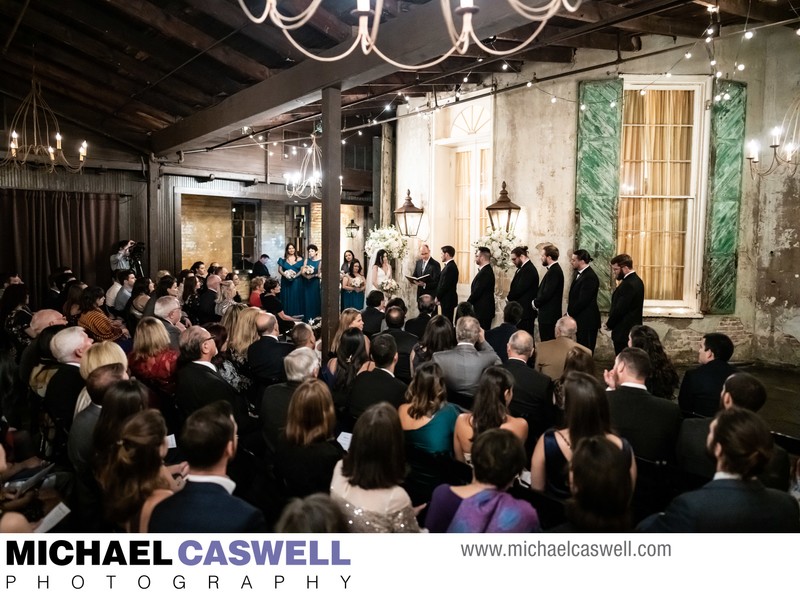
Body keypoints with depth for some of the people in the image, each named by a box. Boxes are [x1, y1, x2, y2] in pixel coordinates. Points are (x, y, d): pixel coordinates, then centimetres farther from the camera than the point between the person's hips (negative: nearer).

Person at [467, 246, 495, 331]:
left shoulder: (485, 272, -18)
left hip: (483, 311, -10)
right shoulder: (486, 270, 13)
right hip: (483, 310, 10)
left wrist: (467, 304, -8)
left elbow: (477, 292, -19)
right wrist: (468, 303, 7)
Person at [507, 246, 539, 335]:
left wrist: (509, 297, -3)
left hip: (525, 311, -9)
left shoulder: (529, 269, -15)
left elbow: (520, 289, -18)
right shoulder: (523, 268, 15)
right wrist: (510, 297, 0)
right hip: (521, 310, 9)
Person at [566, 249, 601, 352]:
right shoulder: (579, 273, 12)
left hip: (587, 320, -9)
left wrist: (570, 314, -11)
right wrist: (570, 312, 6)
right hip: (580, 319, 9)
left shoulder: (590, 277, -18)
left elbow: (583, 300, -20)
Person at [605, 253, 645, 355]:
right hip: (632, 329, 10)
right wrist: (611, 321, 6)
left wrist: (609, 324, -5)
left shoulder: (628, 284, -21)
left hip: (624, 332, -10)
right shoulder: (635, 280, 11)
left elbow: (620, 309, -20)